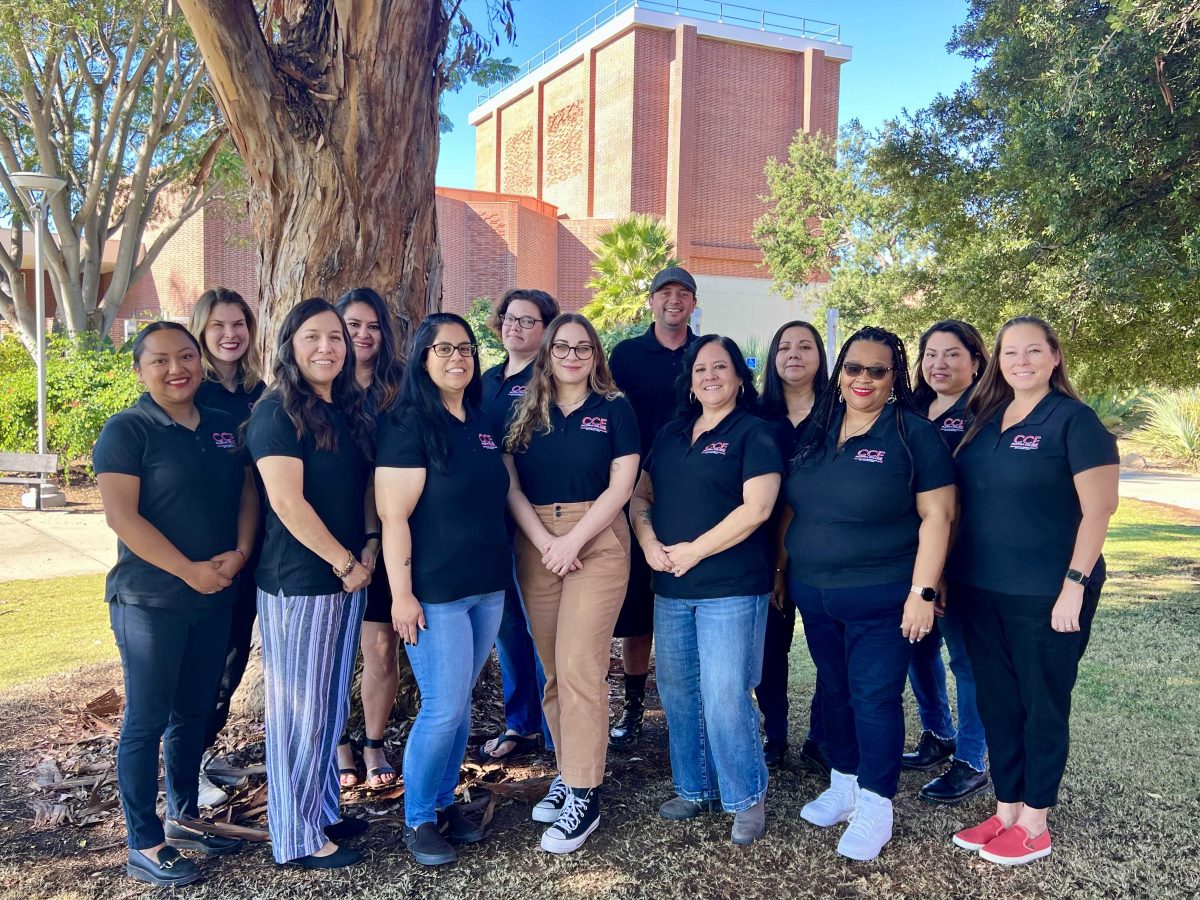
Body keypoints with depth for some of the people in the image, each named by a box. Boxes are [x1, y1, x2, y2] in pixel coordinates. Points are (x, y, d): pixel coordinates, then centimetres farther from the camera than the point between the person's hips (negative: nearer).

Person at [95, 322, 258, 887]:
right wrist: (189, 570, -18)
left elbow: (248, 492, 10)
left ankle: (183, 817, 31)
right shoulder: (127, 430, -9)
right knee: (147, 720, 3)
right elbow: (121, 515, -17)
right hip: (150, 600, -6)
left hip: (217, 597, 6)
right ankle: (144, 845, 15)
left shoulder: (224, 427, 8)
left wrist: (239, 553, -8)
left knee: (193, 712, 16)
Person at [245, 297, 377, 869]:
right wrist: (345, 563, -14)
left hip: (347, 576, 8)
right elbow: (286, 502, -19)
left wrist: (369, 545, 0)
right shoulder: (277, 413, -12)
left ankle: (324, 811, 31)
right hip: (298, 581, -8)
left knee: (332, 703, 16)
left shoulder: (349, 412, 12)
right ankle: (298, 838, 15)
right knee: (299, 708, 2)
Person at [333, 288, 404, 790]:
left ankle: (374, 745, 21)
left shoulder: (397, 390, 3)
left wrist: (373, 539, -6)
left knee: (380, 648, 3)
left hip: (381, 539, 1)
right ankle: (339, 746, 24)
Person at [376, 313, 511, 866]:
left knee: (460, 704, 15)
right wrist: (402, 594, -18)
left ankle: (444, 802, 30)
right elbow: (393, 516, -16)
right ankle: (417, 821, 16)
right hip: (434, 593, -6)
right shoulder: (409, 426, -12)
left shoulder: (482, 422, 9)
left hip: (487, 588, 7)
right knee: (443, 709, -3)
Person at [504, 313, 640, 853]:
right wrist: (544, 542, -11)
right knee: (553, 669, 7)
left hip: (597, 543, -3)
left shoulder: (614, 410, 4)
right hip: (536, 546, 3)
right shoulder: (524, 413, 10)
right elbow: (511, 485, 3)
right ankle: (567, 770, 21)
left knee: (578, 667, -10)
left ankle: (584, 797, -2)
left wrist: (573, 540, -13)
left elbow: (621, 485, -4)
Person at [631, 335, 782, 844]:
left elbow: (756, 508, -15)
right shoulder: (671, 435, 14)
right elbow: (641, 495, 15)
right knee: (677, 692, 12)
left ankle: (747, 799, 13)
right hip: (671, 588, 6)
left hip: (731, 588, -6)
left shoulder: (755, 434, -5)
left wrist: (694, 551, -14)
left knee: (725, 698, -6)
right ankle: (694, 789, 29)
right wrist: (647, 540, -5)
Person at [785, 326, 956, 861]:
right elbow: (795, 506, 15)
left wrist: (923, 591, -16)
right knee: (833, 690, 16)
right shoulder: (815, 429, 7)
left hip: (881, 597, -6)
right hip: (813, 594, 6)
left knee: (874, 697, 0)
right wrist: (784, 568, 13)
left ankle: (874, 807, 15)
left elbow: (936, 517, -12)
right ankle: (843, 785, 33)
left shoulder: (913, 433, -9)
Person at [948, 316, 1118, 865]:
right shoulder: (984, 418, 9)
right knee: (995, 701, 13)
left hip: (1046, 594, -6)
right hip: (980, 590, 6)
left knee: (1042, 705, 7)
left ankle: (1034, 825, 20)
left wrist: (1074, 585, -17)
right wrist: (947, 573, 11)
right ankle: (1005, 810, 28)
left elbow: (1098, 510, -12)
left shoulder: (1074, 420, -9)